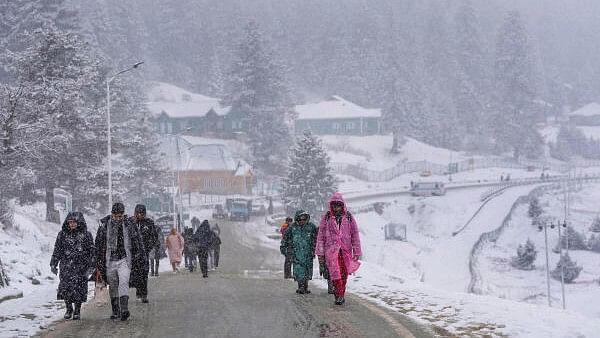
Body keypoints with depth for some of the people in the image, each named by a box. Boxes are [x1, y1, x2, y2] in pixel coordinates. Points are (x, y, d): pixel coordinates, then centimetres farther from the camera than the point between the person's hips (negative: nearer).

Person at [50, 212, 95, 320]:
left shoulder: (86, 235, 1)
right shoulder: (62, 234, 8)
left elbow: (92, 251, 3)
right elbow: (57, 250, 13)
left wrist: (91, 266, -3)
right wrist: (53, 264, 8)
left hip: (80, 266, -2)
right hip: (66, 266, 2)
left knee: (78, 289, -4)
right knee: (65, 287, -8)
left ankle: (77, 311, 14)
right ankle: (69, 309, 12)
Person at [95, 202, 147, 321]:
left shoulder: (129, 225, -1)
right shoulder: (104, 225, 0)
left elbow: (138, 243, 7)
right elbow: (98, 244, 8)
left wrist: (142, 260, 7)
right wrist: (98, 262, 8)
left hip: (124, 260, -2)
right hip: (109, 261, 2)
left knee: (123, 283, -18)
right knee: (113, 286, 9)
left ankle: (124, 309, -27)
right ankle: (115, 311, 20)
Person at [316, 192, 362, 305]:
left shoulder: (349, 218, 5)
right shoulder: (326, 218, 4)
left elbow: (355, 235, 7)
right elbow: (321, 235, 7)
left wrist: (357, 252, 4)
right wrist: (320, 252, 3)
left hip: (346, 249, 1)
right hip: (331, 249, -1)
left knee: (344, 273, 4)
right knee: (335, 272, -11)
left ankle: (340, 294, 15)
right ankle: (339, 295, -9)